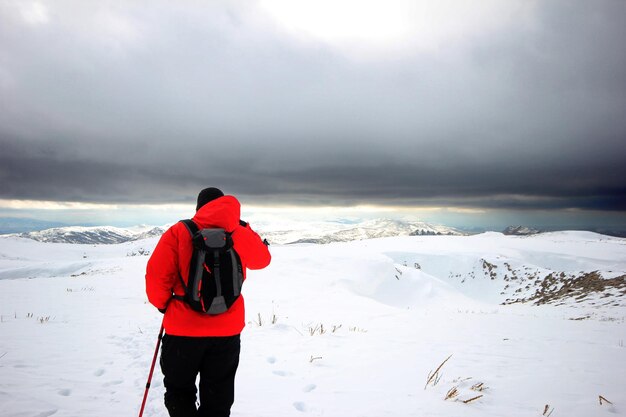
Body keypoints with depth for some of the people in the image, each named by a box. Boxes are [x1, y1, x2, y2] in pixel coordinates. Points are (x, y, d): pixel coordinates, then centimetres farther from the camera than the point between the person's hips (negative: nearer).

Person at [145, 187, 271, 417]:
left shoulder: (179, 232, -8)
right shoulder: (241, 233, -1)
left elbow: (156, 275, -11)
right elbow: (262, 259, 16)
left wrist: (162, 304, 7)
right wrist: (263, 245, 35)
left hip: (184, 329, -2)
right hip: (227, 331, 2)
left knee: (179, 389, 19)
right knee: (218, 397, 18)